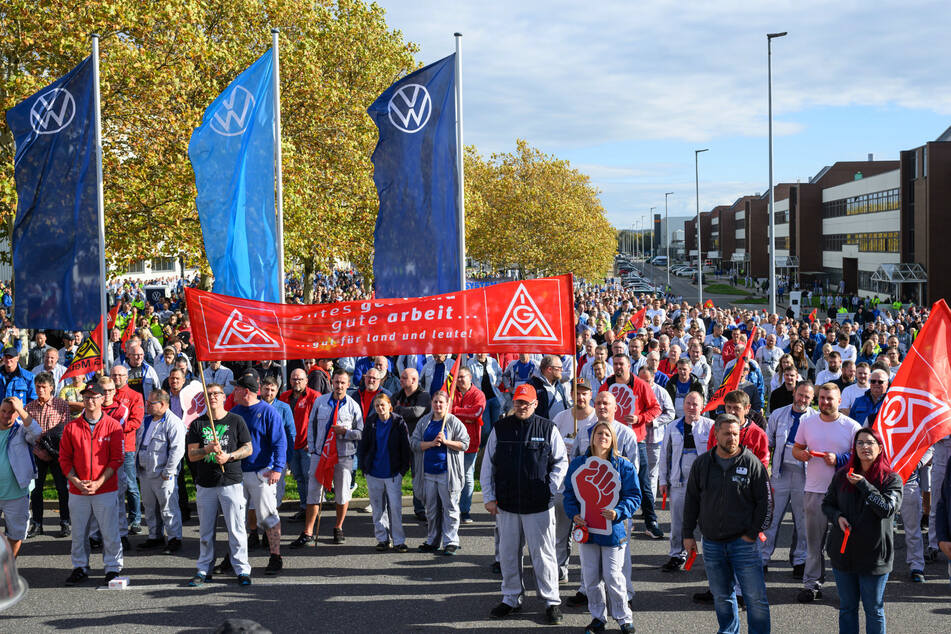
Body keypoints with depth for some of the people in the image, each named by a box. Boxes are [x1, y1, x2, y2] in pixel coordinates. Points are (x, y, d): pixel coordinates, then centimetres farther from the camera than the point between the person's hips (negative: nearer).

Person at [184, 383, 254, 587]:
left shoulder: (236, 421, 3)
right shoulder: (197, 424, 8)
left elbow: (248, 448, 4)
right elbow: (191, 455, 3)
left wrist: (228, 456, -11)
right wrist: (208, 449, -16)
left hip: (231, 482, -2)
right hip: (205, 484, 2)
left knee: (236, 528, -1)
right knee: (206, 530, 9)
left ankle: (242, 569, 7)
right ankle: (204, 569, 19)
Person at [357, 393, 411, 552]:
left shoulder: (399, 423, -3)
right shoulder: (370, 423, 4)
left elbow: (406, 448, 0)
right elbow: (363, 446, 11)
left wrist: (403, 469, -4)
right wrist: (364, 467, 6)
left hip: (393, 473, -3)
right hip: (374, 473, 3)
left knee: (395, 507, -5)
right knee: (378, 507, 8)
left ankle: (398, 541, 2)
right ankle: (382, 539, 18)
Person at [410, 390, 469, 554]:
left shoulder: (454, 422, -1)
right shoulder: (424, 421, 10)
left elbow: (465, 444, -3)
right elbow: (414, 442, 4)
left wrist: (446, 441, -15)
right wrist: (431, 443, -11)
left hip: (447, 472, -4)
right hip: (428, 472, 4)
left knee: (450, 507, -2)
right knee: (431, 508, 11)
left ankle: (450, 541, 5)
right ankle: (432, 541, 21)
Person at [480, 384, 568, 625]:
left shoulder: (548, 429, 0)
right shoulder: (500, 428, 5)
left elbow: (561, 462, 6)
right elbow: (488, 465, 9)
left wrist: (551, 489, -3)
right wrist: (488, 497, 5)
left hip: (539, 505, -2)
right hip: (506, 504, 3)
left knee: (543, 554, 1)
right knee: (508, 553, 11)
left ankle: (552, 601, 12)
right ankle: (511, 598, 25)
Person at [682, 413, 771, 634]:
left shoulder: (752, 463, -4)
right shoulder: (702, 463, 5)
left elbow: (764, 501, -1)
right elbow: (692, 500, 11)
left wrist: (752, 533, -5)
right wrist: (688, 534, 8)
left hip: (743, 542, -3)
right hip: (711, 543, 3)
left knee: (755, 597, -3)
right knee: (721, 596, 13)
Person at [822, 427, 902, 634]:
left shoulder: (891, 479, -6)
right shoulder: (842, 475, 4)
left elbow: (888, 508, -19)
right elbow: (827, 503, 12)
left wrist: (863, 485, -21)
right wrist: (837, 517, -8)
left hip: (874, 556, -3)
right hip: (843, 553, 3)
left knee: (874, 609, 9)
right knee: (847, 608, 15)